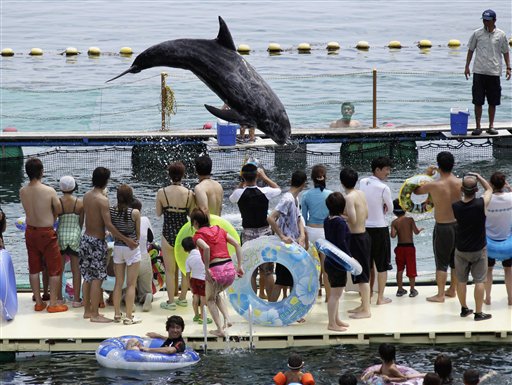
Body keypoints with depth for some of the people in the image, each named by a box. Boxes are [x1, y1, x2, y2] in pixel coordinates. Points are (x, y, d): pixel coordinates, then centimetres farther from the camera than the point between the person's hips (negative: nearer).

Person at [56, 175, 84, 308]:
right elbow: (81, 222, 1)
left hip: (61, 236, 0)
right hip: (75, 236, 0)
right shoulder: (80, 203, -7)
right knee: (76, 270, 6)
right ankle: (76, 299, 7)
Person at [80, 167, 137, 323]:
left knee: (88, 277, 15)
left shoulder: (87, 195, 4)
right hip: (96, 241, -8)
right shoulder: (102, 200, -19)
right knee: (97, 278, -3)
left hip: (86, 238, 8)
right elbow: (108, 225, -22)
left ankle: (87, 310, 23)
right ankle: (95, 314, -1)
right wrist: (126, 239, -19)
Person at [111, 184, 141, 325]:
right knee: (131, 284, 2)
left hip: (117, 248, 4)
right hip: (132, 248, -4)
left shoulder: (112, 211, -5)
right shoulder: (135, 213, -15)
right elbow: (138, 233, -3)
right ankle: (129, 317, 3)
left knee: (118, 283, 14)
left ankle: (117, 314, 20)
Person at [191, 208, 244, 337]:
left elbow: (206, 248, -22)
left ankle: (220, 329, 12)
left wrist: (206, 269, -15)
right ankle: (227, 319, 14)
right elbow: (237, 245, 9)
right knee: (216, 295, 31)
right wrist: (239, 266, 11)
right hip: (230, 269, 5)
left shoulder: (198, 235, 0)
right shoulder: (219, 230, 16)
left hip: (215, 270, -5)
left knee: (210, 300, 20)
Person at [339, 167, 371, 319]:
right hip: (363, 234, 9)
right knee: (363, 273, 17)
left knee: (361, 274, -3)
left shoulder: (349, 197, -19)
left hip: (356, 238, -9)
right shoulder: (361, 194, 6)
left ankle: (366, 310, 2)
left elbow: (353, 220, -24)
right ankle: (364, 305, 27)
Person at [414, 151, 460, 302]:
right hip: (458, 224, 5)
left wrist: (427, 174, 7)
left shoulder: (433, 185, -19)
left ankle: (440, 295, 8)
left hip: (442, 227, -5)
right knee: (456, 260, 18)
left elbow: (416, 190, -2)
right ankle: (452, 290, 31)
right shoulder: (460, 183, -10)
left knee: (441, 262, 4)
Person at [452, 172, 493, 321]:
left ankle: (464, 309, 27)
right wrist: (478, 176, 5)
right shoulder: (482, 204, -21)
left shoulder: (455, 206, -16)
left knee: (461, 280, 15)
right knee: (479, 281, 5)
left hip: (461, 250, 2)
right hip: (479, 250, -2)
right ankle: (478, 313, 7)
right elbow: (489, 189, -1)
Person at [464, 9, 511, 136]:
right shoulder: (477, 34, 2)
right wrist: (467, 66, 4)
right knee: (478, 101, -2)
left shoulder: (501, 35, 3)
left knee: (493, 102, 5)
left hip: (494, 72, 1)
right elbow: (471, 50, 9)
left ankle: (491, 126, 14)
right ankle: (478, 126, 5)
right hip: (479, 72, 0)